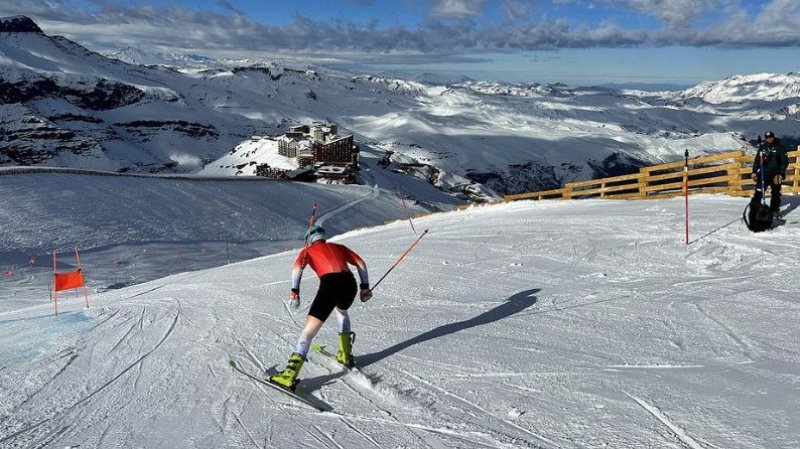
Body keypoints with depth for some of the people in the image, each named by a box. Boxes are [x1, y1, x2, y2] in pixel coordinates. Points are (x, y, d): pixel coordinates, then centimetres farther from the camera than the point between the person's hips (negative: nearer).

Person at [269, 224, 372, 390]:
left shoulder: (308, 250, 24)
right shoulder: (338, 247, 33)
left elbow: (297, 267, 3)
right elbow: (361, 263, 25)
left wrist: (294, 291, -5)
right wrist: (365, 286, 25)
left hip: (330, 283, -4)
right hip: (350, 282, 4)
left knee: (309, 329, -2)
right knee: (341, 310, 37)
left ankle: (290, 376, -10)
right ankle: (345, 355, 32)